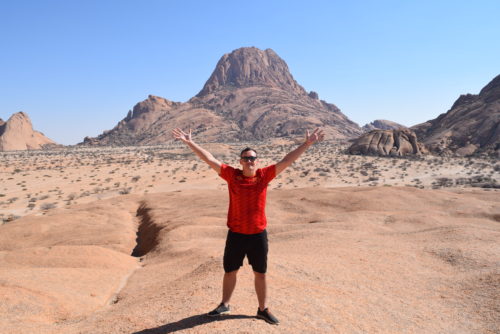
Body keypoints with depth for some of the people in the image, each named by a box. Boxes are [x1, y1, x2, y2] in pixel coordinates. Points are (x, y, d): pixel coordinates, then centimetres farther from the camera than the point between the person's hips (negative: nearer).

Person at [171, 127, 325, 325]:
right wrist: (190, 142, -12)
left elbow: (287, 161, -7)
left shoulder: (264, 175, -5)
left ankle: (263, 309, 32)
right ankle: (224, 305, 38)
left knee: (260, 273, 14)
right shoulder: (232, 175, -7)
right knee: (230, 271, 16)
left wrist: (307, 144, -11)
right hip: (235, 234, 0)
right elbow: (209, 159, -9)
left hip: (258, 235, 0)